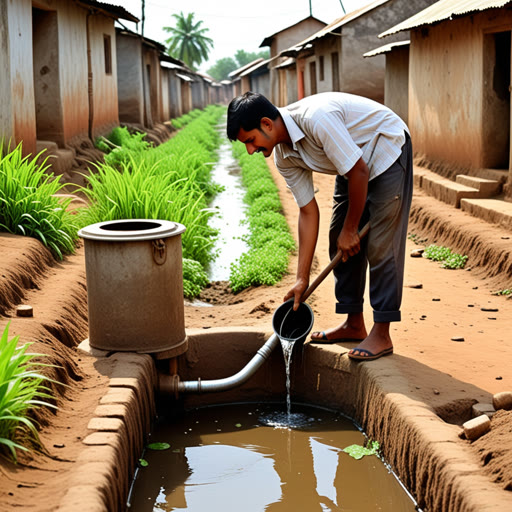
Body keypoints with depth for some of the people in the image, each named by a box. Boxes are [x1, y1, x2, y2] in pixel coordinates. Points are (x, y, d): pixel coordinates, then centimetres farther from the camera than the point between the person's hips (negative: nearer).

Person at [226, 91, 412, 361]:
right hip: (354, 163, 9)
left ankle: (381, 336, -7)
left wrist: (350, 228, -16)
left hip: (387, 150, -8)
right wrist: (302, 279, -3)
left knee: (380, 244, -12)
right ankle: (354, 324, 18)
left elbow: (359, 171, -28)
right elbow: (308, 212, -3)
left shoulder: (315, 118, -34)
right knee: (339, 242, 7)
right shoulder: (283, 156, -8)